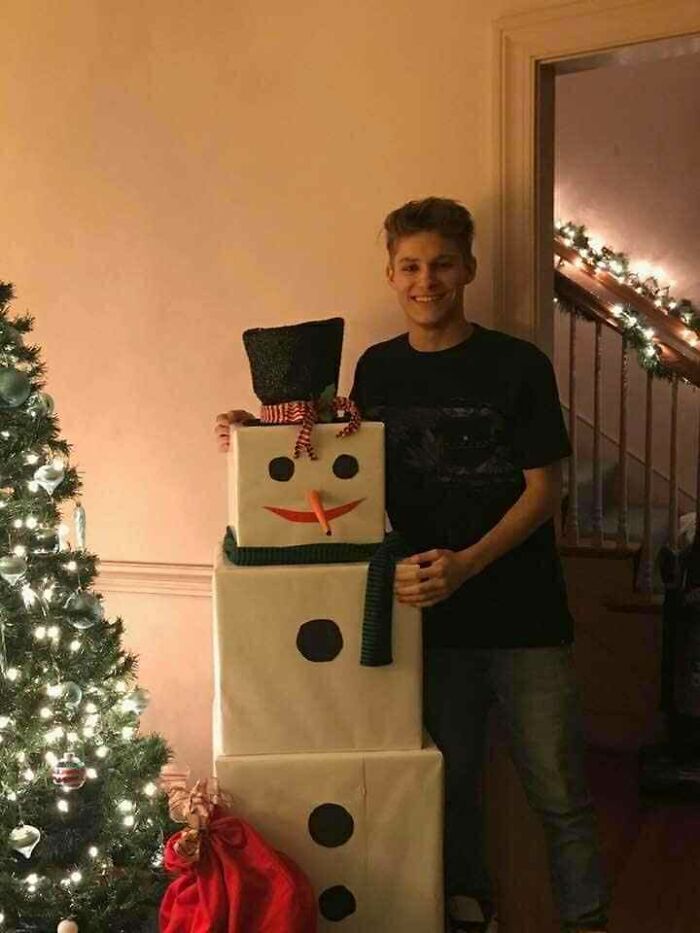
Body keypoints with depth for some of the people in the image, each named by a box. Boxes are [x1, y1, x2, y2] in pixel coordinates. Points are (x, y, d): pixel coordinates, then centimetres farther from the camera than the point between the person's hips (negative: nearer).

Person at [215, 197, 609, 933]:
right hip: (430, 616, 3)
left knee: (559, 794, 7)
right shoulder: (376, 369, 5)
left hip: (523, 618, -2)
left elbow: (543, 490, -7)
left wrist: (467, 563, -21)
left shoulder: (518, 365, -6)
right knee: (451, 782, 16)